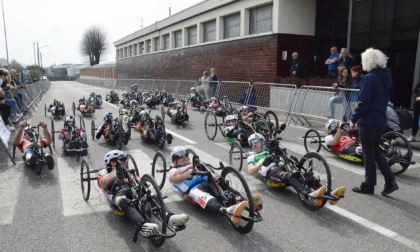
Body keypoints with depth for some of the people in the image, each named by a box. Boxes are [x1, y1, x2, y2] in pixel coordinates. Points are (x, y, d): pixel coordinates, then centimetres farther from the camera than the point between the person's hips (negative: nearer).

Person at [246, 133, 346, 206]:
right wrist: (262, 163, -12)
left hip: (282, 168, 5)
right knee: (289, 175, -39)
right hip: (271, 173, -5)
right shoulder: (251, 157, 26)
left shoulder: (269, 150, 37)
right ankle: (310, 196, -64)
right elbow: (250, 172, 4)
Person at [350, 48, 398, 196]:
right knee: (376, 150, 19)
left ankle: (368, 185, 14)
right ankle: (390, 181, 15)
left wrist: (354, 119, -13)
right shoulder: (387, 76, 9)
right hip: (381, 120, 8)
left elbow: (363, 102, -20)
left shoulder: (370, 78, -17)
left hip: (368, 121, -8)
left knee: (368, 153, 3)